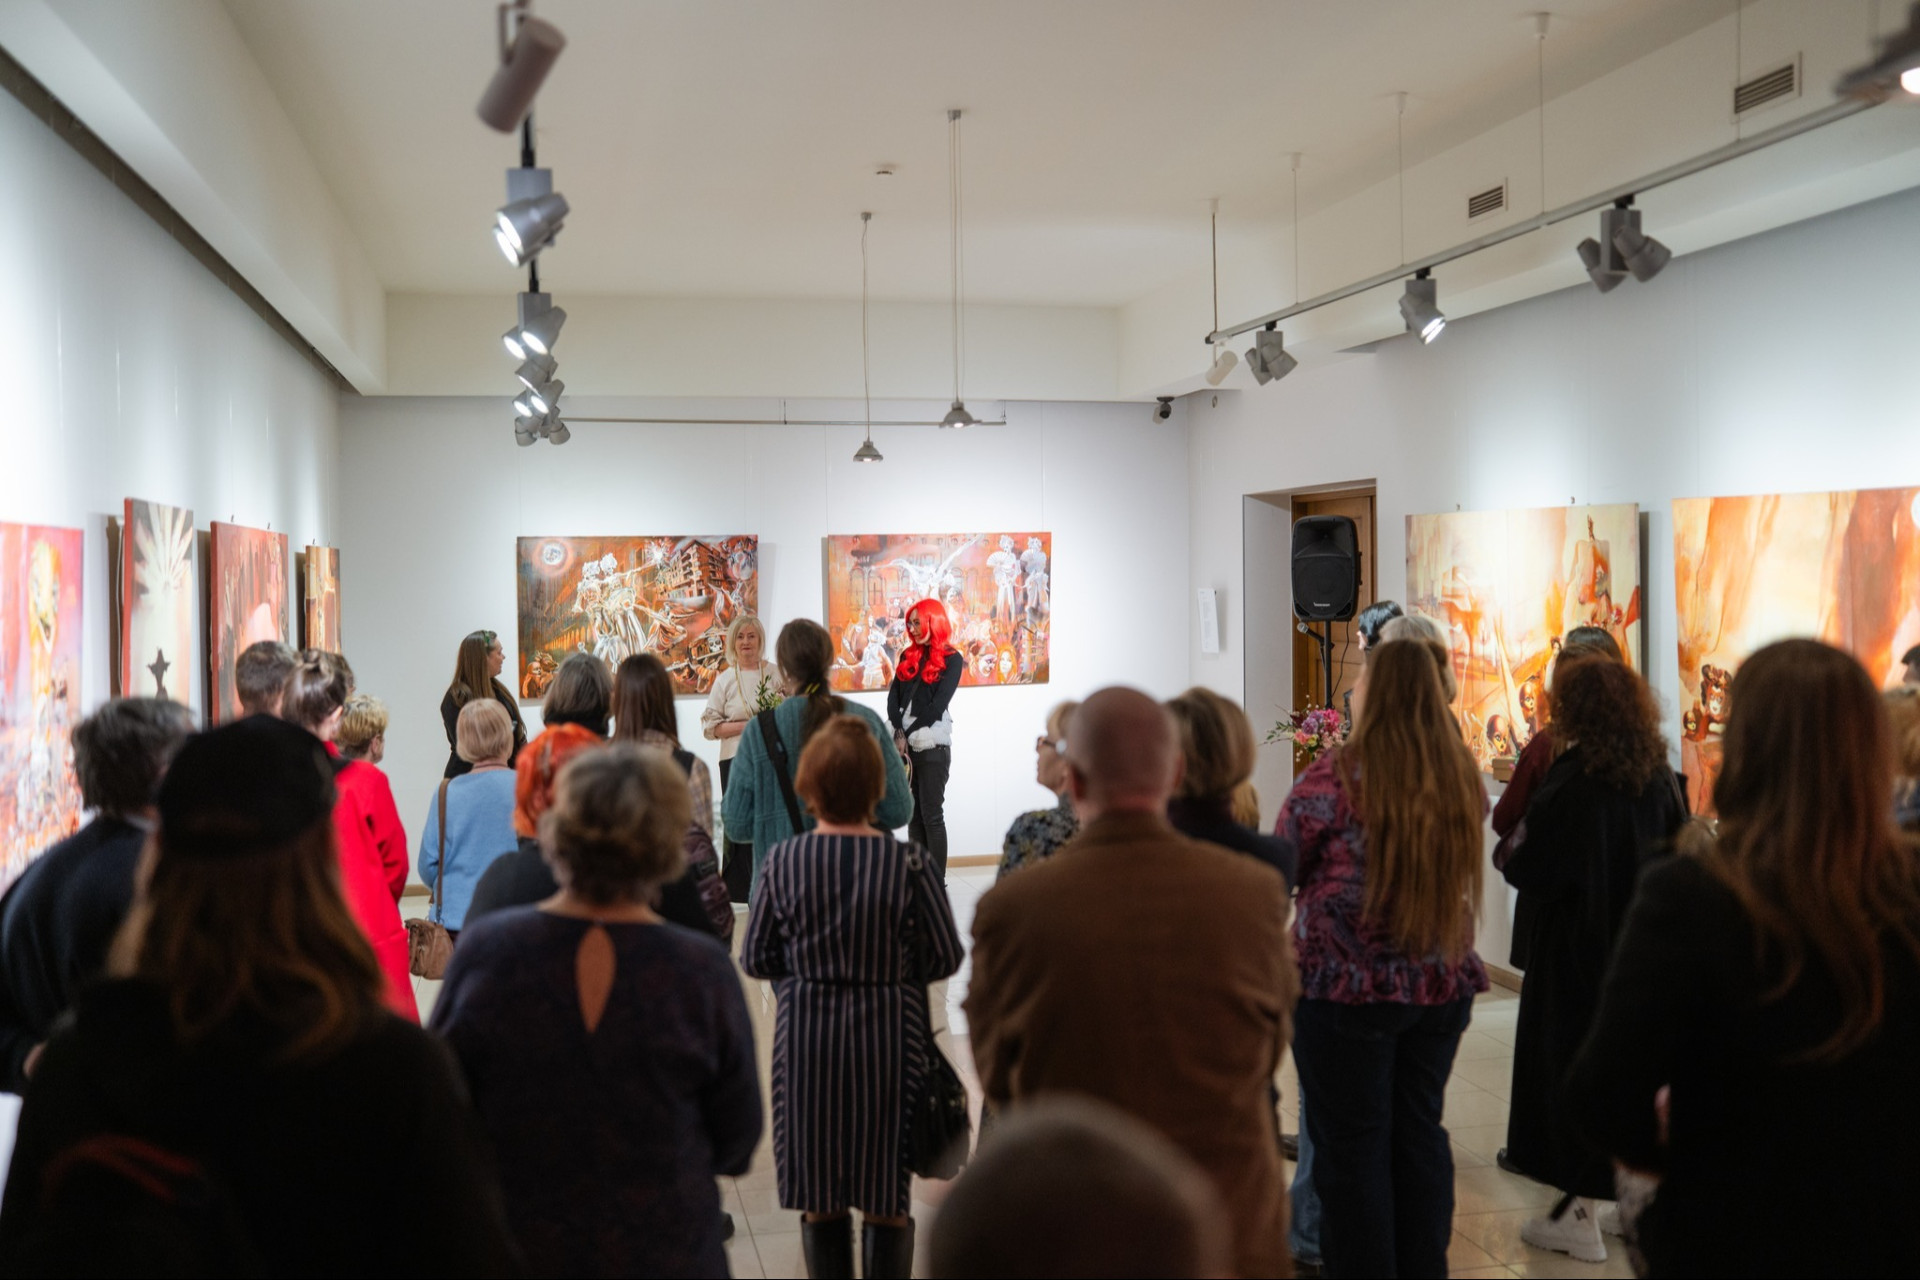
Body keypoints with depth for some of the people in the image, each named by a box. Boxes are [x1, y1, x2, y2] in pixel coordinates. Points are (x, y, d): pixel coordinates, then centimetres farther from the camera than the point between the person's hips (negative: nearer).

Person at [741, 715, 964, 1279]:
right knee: (888, 1204, 12)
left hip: (806, 1043, 1)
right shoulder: (910, 864, -13)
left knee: (819, 1205, 15)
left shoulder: (781, 862, -9)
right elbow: (945, 958, -5)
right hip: (889, 1041, -1)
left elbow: (754, 960, -2)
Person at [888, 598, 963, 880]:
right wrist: (899, 734, -9)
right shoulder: (908, 656, 15)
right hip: (906, 744, 6)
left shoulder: (951, 659, -2)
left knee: (931, 815, -5)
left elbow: (938, 706, -9)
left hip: (932, 745, -5)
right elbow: (893, 696, 5)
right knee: (913, 814, 7)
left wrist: (909, 734, -10)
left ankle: (937, 881, -2)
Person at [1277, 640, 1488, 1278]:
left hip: (1349, 990, -5)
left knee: (1351, 1146, 7)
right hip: (1443, 984, 5)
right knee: (1420, 1133, 17)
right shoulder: (1461, 774, -1)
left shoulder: (1336, 776, -16)